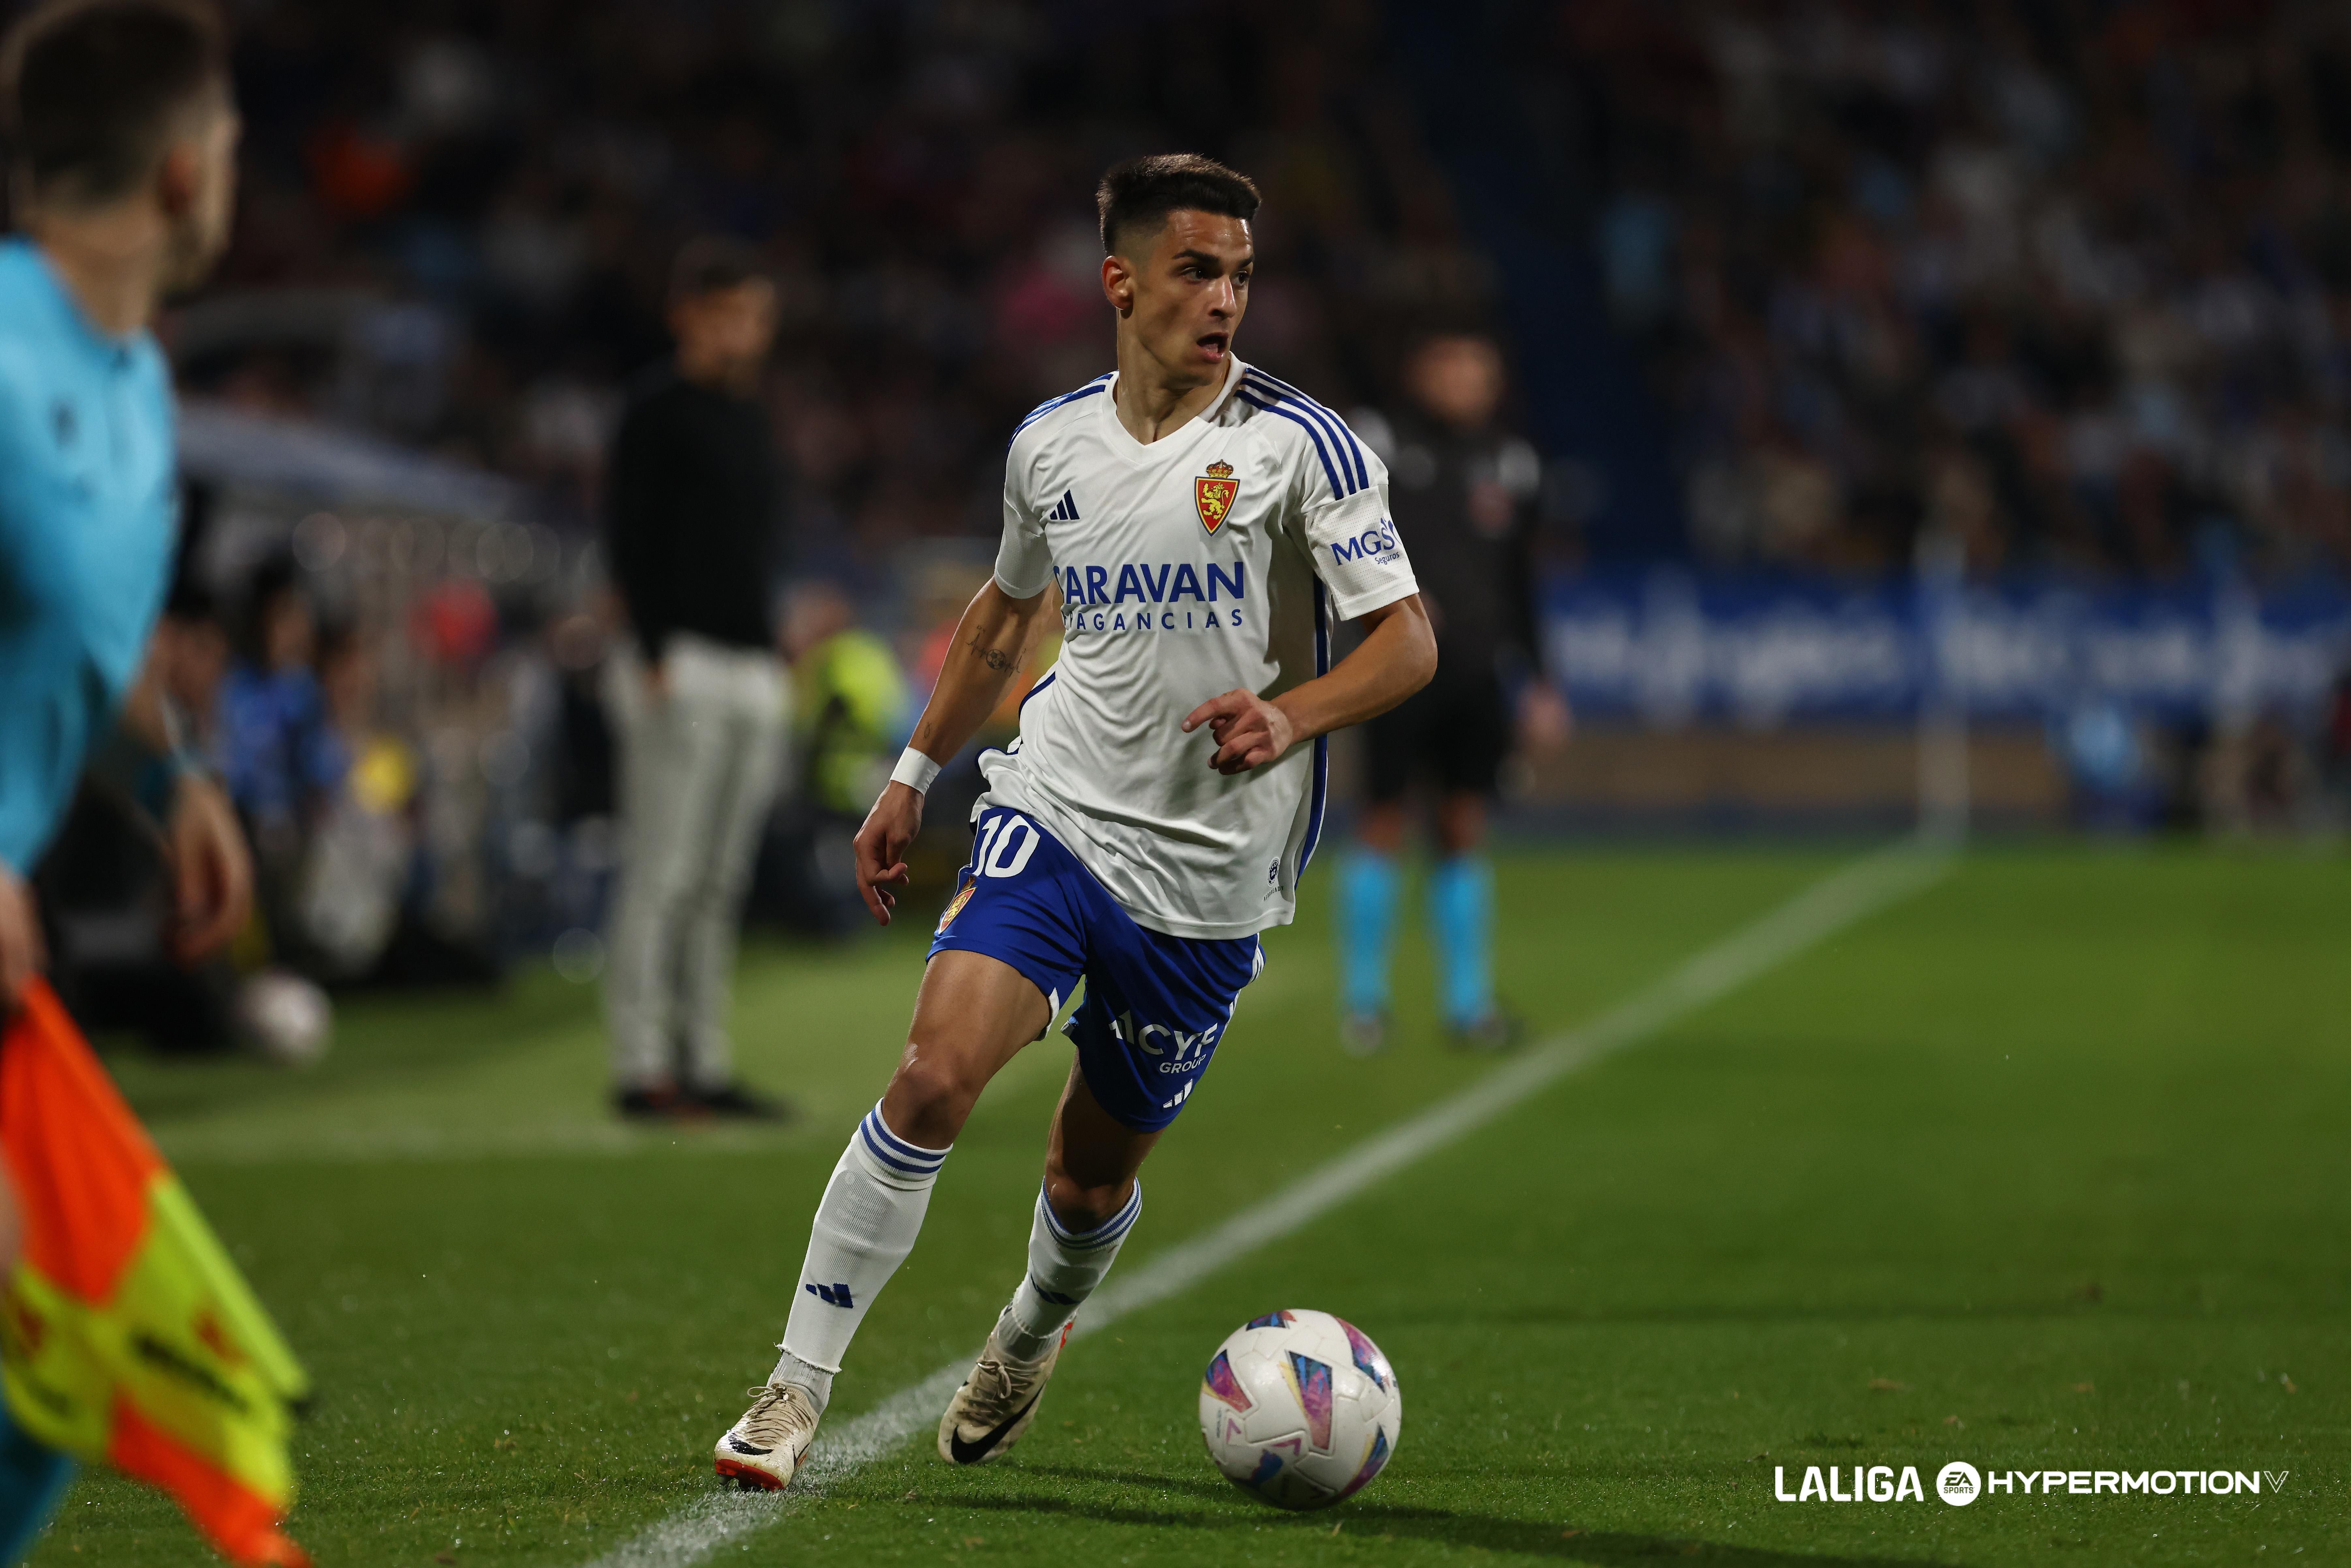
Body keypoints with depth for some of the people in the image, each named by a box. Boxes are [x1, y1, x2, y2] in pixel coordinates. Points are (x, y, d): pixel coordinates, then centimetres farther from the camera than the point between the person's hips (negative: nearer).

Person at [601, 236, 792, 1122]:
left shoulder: (750, 421, 19)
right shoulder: (659, 415, -5)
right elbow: (631, 541, -11)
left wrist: (773, 656, 17)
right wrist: (656, 658, -18)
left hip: (751, 673, 8)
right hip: (681, 667, -8)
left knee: (720, 882, 8)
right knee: (663, 874, -9)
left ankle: (705, 1066, 10)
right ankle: (642, 1068, -9)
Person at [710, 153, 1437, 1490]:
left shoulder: (1301, 445, -8)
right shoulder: (1052, 445, 4)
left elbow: (1408, 641, -11)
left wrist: (1289, 715, -29)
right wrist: (916, 775, 24)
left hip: (1214, 875, -2)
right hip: (1056, 813, 2)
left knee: (1092, 1175, 9)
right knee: (936, 1075, -20)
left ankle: (1033, 1340, 44)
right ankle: (800, 1386, -11)